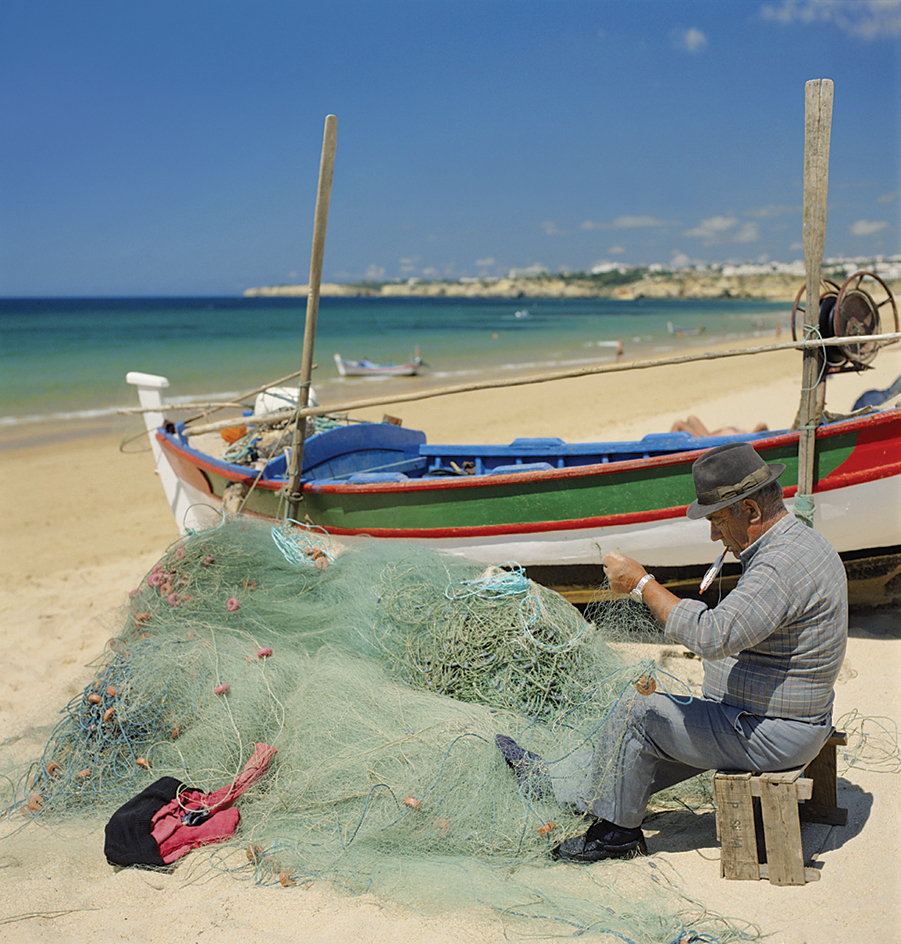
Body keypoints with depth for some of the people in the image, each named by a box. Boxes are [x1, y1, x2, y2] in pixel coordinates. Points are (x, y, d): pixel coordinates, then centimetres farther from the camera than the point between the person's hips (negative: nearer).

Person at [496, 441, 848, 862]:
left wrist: (642, 584, -25)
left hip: (767, 738, -10)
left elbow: (712, 636, -35)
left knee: (637, 713, -2)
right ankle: (559, 781, 31)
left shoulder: (782, 566, -27)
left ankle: (615, 828, 16)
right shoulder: (805, 543, 8)